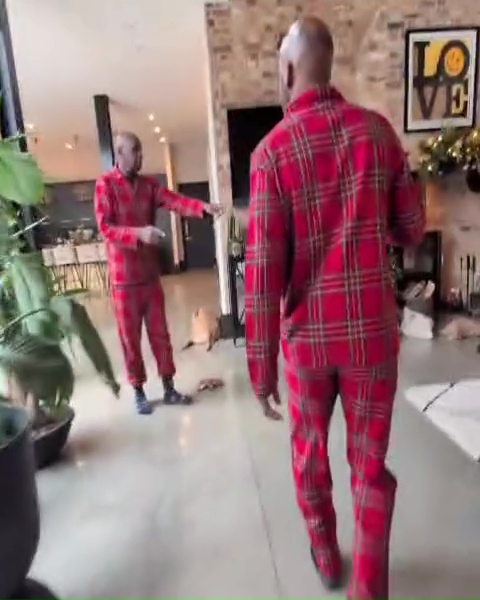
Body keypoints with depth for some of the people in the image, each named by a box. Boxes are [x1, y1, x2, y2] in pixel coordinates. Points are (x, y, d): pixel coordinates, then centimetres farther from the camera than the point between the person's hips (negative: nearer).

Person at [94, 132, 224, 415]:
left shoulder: (149, 184, 9)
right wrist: (139, 234, -30)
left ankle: (169, 388, 22)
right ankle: (139, 392, 21)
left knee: (160, 332, 10)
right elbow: (105, 227, -15)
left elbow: (174, 201, -7)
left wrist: (203, 207, -25)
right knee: (131, 337, 6)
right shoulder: (105, 184, -7)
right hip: (124, 276, -5)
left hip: (150, 272, 5)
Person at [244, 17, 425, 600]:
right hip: (372, 330, 1)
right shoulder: (377, 129, -1)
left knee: (309, 449, 22)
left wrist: (261, 367, -8)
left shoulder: (271, 150, -9)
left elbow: (263, 270, -15)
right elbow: (412, 229, 6)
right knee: (370, 462, 16)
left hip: (308, 333, -1)